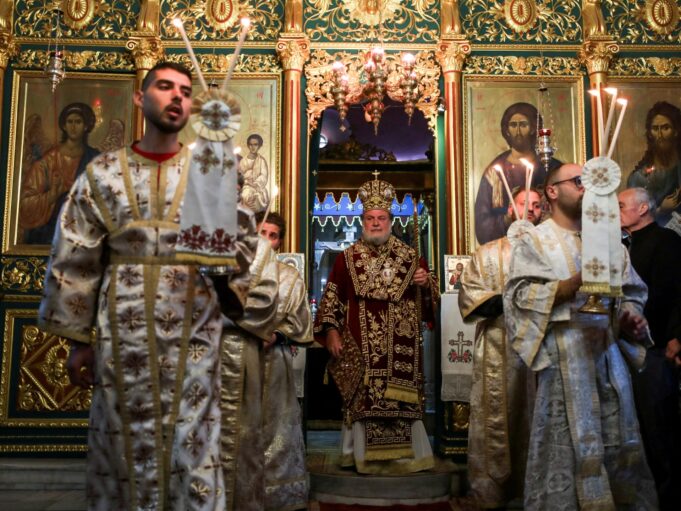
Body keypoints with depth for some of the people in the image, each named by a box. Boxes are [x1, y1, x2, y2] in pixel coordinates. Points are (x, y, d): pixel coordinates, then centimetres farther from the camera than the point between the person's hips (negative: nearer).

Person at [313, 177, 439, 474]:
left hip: (400, 347, 1)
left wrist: (427, 284, -9)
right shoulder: (347, 258, 8)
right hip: (360, 346, 0)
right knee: (363, 399, 0)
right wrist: (331, 330, -3)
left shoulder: (410, 256, 10)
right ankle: (363, 456, 12)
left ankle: (404, 457, 12)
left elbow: (431, 298, 13)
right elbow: (331, 298, 6)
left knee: (401, 400, 0)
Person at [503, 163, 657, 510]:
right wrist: (577, 282, -19)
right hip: (564, 357, -5)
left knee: (616, 441, 9)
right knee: (569, 444, -4)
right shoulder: (534, 242, 1)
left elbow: (631, 292, 18)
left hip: (607, 353, 5)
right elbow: (521, 296, -11)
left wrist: (630, 315, -3)